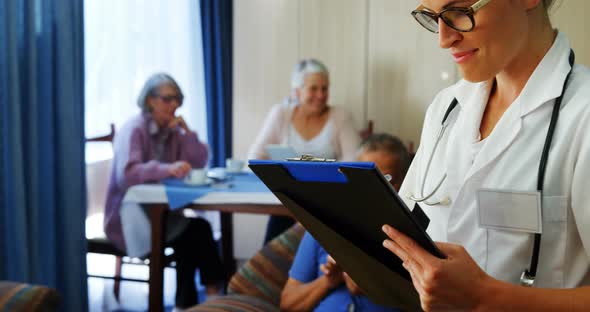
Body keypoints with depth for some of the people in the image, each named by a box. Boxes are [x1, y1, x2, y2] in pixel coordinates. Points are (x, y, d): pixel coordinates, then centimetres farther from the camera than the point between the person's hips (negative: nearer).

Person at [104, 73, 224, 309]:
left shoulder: (173, 130, 7)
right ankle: (211, 293, -12)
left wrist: (186, 132, -9)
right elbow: (127, 174, -29)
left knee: (198, 229, -23)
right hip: (130, 214, -6)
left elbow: (200, 163, 4)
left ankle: (187, 303, -14)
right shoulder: (133, 130, -13)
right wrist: (168, 169, -41)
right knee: (193, 231, -26)